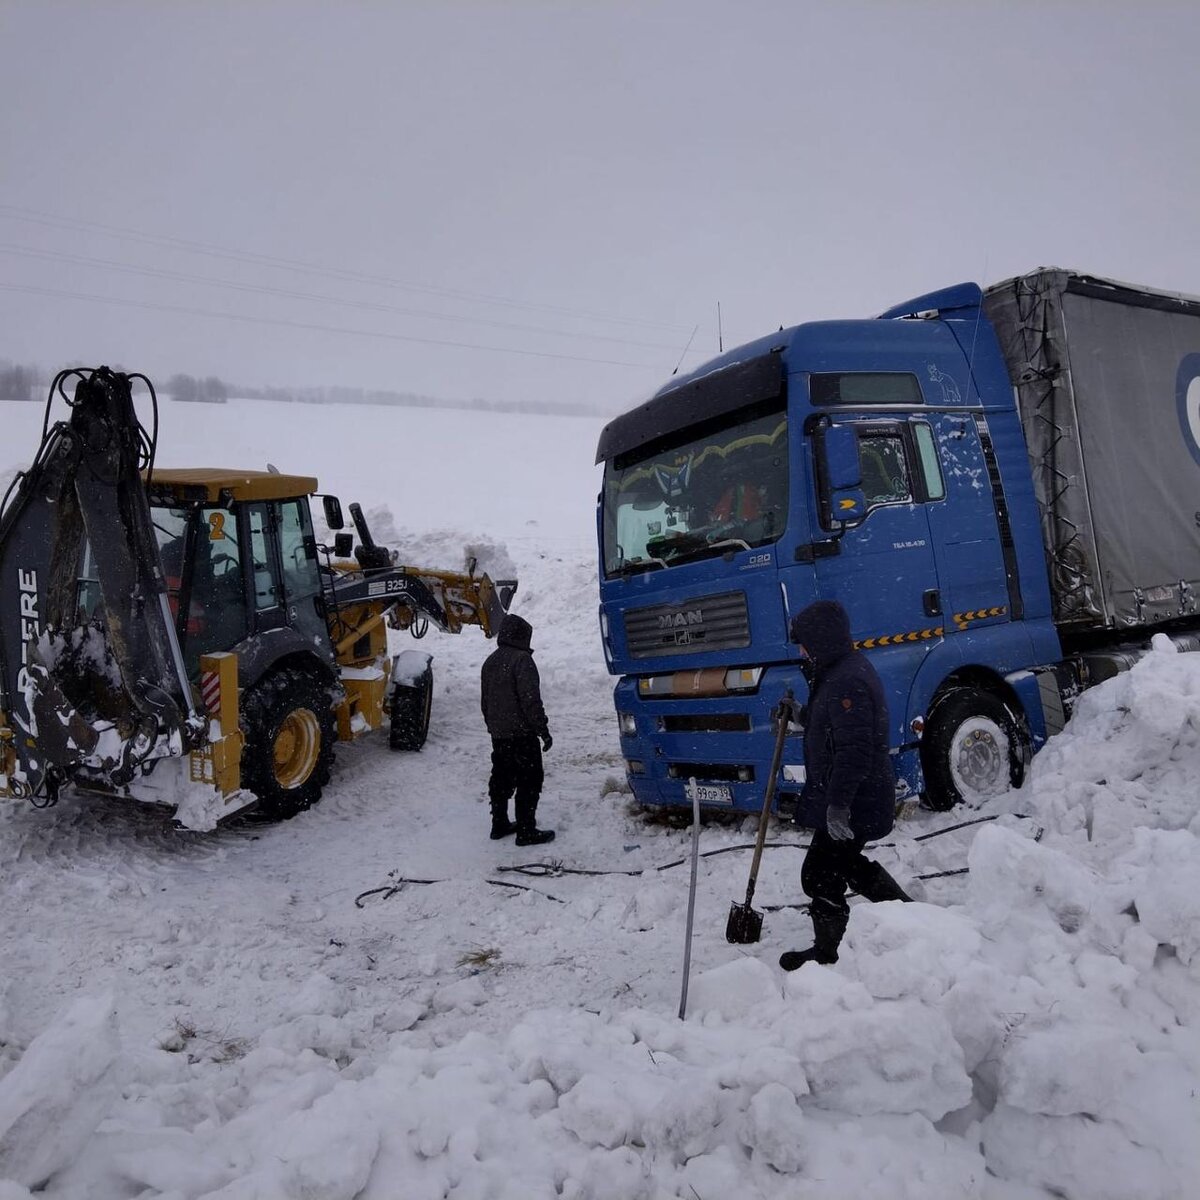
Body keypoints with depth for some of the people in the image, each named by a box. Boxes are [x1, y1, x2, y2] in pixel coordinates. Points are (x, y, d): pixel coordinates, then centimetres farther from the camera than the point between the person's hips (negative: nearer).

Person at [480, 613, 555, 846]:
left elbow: (484, 700, 19)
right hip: (521, 733, -9)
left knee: (500, 779, 17)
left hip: (498, 733, 9)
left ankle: (499, 824, 25)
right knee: (529, 781, -2)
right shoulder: (522, 660, -16)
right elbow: (530, 699, -21)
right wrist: (543, 730, -15)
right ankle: (526, 831, 0)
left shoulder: (490, 661, 12)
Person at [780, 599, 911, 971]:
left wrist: (838, 804, -29)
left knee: (820, 874, 0)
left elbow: (854, 750, -30)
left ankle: (827, 954, 16)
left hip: (854, 804, -11)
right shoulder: (842, 670, 10)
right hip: (855, 800, 11)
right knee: (847, 863, 25)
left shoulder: (847, 682, -24)